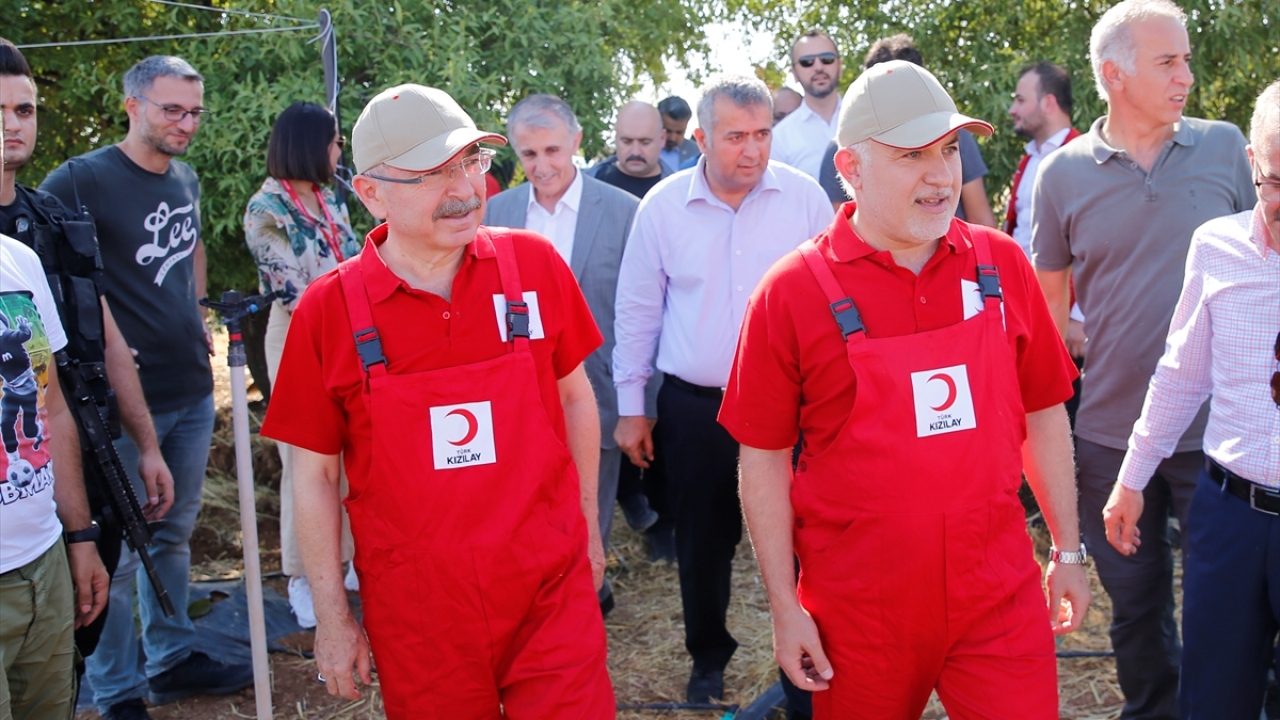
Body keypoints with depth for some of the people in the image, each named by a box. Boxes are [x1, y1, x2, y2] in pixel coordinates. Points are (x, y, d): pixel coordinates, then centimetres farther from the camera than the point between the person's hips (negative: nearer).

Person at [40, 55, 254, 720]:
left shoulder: (186, 180, 10)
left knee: (175, 533, 18)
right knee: (120, 547, 1)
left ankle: (172, 659, 33)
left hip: (192, 389, 7)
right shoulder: (83, 179, -12)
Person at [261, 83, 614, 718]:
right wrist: (331, 616, 1)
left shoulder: (534, 263, -5)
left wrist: (586, 523, 12)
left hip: (553, 590, 1)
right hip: (415, 613, 0)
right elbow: (313, 475, -1)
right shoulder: (328, 310, -9)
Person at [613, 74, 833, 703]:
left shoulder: (804, 197, -5)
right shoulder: (661, 207, -3)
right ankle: (709, 656, 35)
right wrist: (630, 407, 5)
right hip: (694, 408, 1)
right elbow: (637, 313, 4)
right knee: (702, 541, 14)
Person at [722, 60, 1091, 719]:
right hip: (859, 610, -2)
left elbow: (1041, 413, 10)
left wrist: (1067, 550, 12)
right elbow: (763, 459, -5)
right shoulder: (793, 292, -9)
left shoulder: (1002, 265, 1)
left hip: (1000, 593, 2)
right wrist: (785, 606, -5)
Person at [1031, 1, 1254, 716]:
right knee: (1137, 608, 15)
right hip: (1112, 434, 0)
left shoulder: (1225, 147, 0)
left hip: (1219, 427, 0)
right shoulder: (1063, 173, -2)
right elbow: (1050, 300, 6)